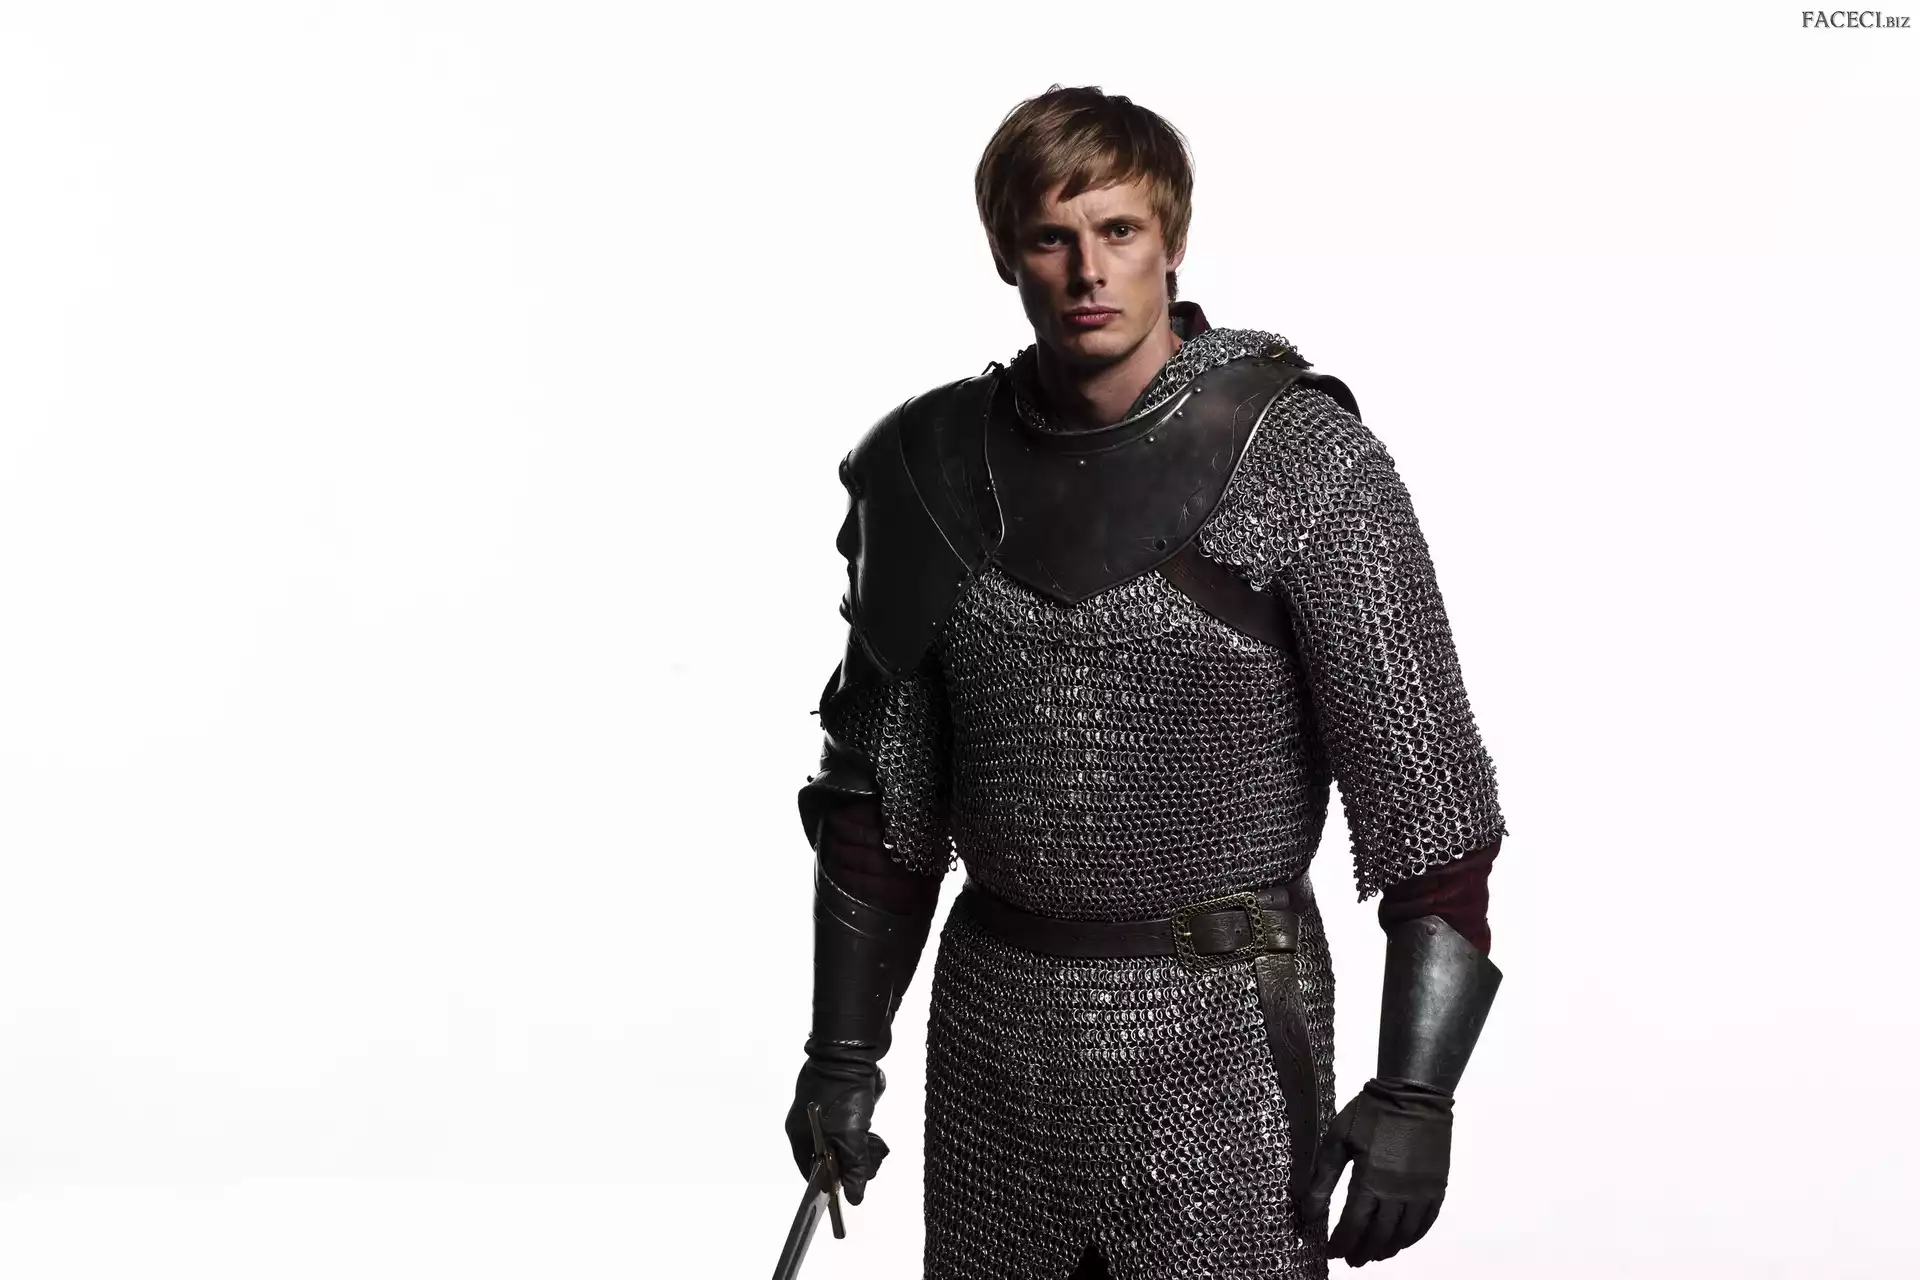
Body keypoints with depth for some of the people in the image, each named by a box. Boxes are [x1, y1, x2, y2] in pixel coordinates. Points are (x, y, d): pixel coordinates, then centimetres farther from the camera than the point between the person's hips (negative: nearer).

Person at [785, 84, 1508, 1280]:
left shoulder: (1304, 462, -13)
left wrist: (1416, 1092, -16)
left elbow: (1426, 786, -12)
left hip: (1220, 1024, -4)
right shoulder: (940, 467, 1)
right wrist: (844, 1046, 7)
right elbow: (880, 781, 8)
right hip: (994, 1015, 4)